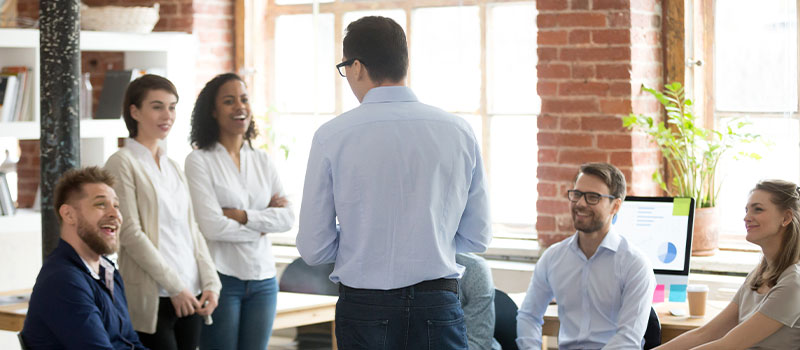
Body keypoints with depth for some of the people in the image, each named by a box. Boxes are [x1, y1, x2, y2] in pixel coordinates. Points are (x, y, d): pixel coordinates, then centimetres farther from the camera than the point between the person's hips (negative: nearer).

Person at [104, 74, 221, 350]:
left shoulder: (172, 167, 17)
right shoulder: (122, 164, -4)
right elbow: (130, 234, -11)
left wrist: (210, 283, 3)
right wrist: (175, 286, -13)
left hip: (190, 297, 7)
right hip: (153, 299, -6)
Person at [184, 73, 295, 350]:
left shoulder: (262, 161, 11)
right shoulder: (199, 161, -5)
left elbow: (288, 218, 1)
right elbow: (212, 227, -14)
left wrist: (243, 216, -11)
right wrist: (262, 225, -2)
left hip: (263, 279, 5)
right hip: (221, 277, -5)